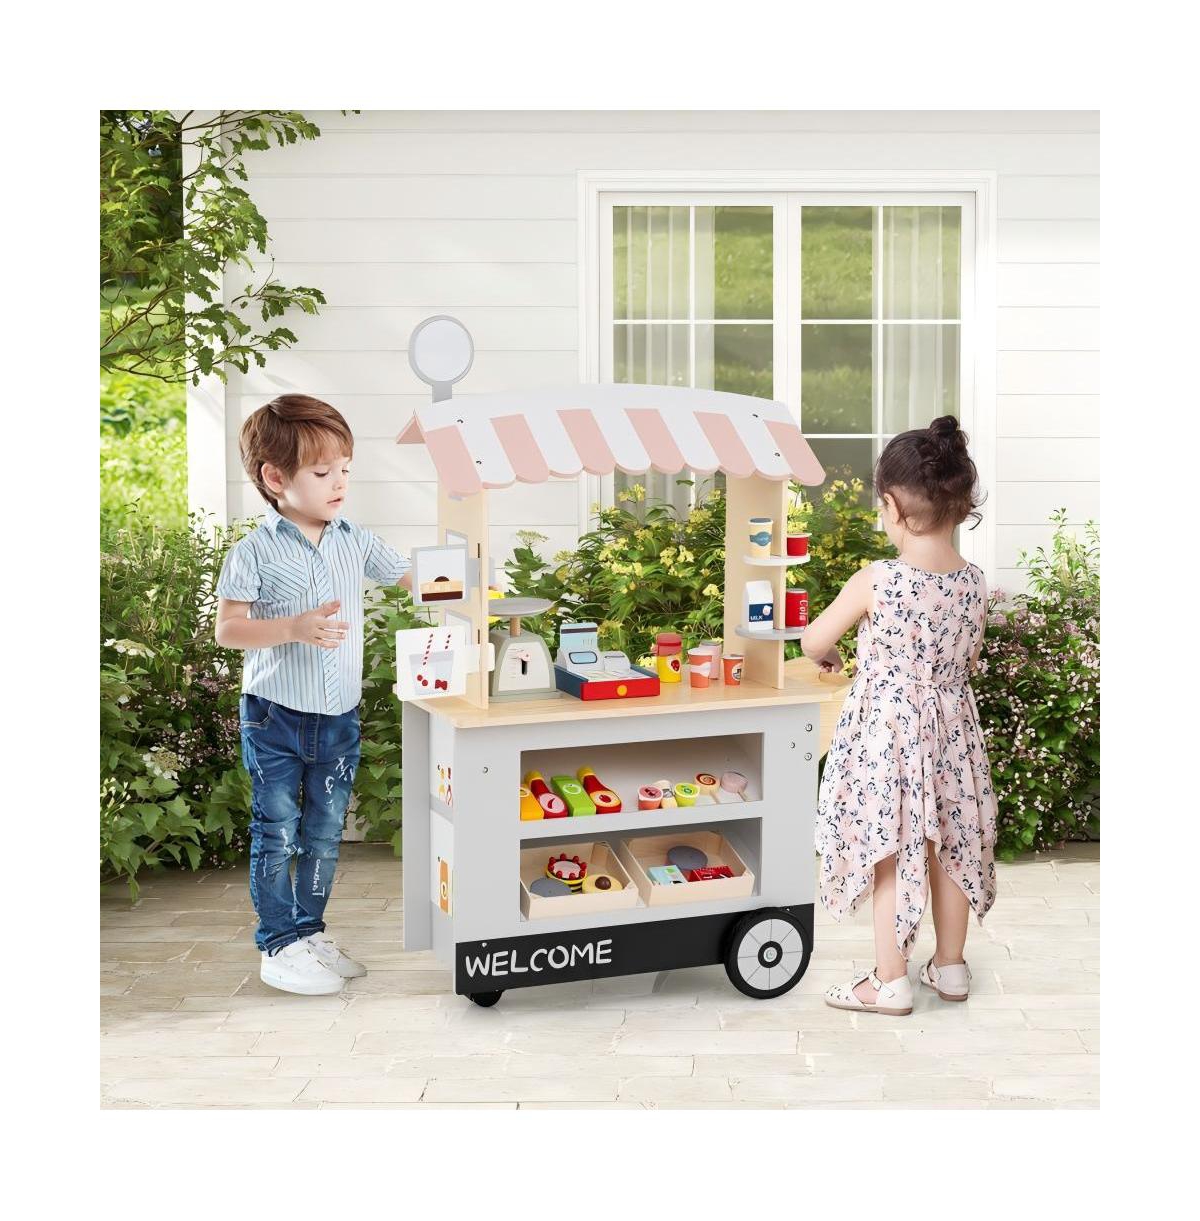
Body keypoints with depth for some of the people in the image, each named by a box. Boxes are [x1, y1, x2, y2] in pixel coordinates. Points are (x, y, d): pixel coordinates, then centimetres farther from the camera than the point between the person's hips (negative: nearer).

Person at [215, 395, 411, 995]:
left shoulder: (356, 542, 2)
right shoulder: (254, 553, -11)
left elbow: (412, 578, 12)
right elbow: (227, 630, -14)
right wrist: (295, 628, -27)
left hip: (339, 717, 5)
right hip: (276, 718, -5)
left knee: (325, 833, 13)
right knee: (277, 833, 2)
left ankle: (310, 932, 28)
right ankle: (279, 946, 14)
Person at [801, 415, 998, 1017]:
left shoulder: (874, 581, -19)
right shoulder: (974, 584, -5)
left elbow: (813, 642, -6)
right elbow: (969, 661, 9)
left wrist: (829, 655, 17)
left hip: (887, 734, -5)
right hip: (952, 729, 5)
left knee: (892, 857, 5)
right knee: (948, 850, 17)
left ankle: (890, 983, 13)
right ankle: (950, 966, 31)